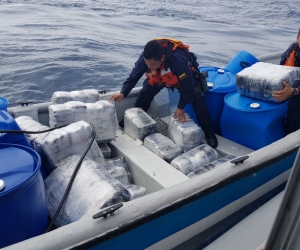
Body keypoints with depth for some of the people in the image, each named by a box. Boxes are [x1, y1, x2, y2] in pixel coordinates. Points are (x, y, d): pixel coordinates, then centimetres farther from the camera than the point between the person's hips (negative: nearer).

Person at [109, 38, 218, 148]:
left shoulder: (178, 59, -46)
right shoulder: (144, 57, -33)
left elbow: (188, 86, -35)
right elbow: (134, 76, -17)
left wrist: (181, 107, -27)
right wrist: (123, 93, -29)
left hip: (185, 76, -4)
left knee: (197, 100, -20)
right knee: (144, 94, -9)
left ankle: (209, 133, -6)